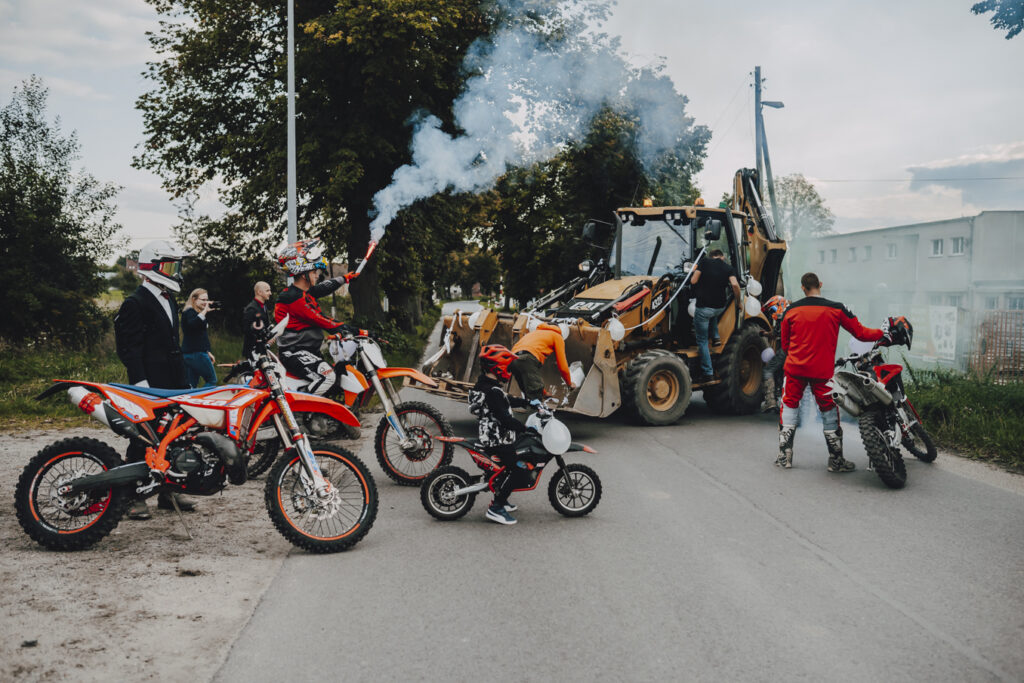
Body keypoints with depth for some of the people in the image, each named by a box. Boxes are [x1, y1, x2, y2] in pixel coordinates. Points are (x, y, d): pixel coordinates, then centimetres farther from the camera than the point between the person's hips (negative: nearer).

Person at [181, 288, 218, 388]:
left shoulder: (191, 312, 22)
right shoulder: (190, 312, -10)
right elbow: (193, 324, -34)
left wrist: (207, 352, 28)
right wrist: (205, 311, -30)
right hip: (196, 353, -10)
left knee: (191, 385, 7)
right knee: (212, 380, -5)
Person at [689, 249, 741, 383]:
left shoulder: (704, 262, 0)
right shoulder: (728, 268, 5)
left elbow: (693, 281, -8)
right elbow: (735, 284, -11)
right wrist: (738, 301, 3)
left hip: (703, 306, -4)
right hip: (720, 307, 4)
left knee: (702, 340, 4)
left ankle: (707, 373, 3)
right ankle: (715, 337, 28)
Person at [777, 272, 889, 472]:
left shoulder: (792, 310, 2)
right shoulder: (836, 309, -4)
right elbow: (860, 333, 0)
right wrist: (883, 333, 16)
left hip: (794, 368, 1)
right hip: (822, 370, -1)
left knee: (789, 407, 11)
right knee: (829, 411, 8)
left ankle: (784, 457, 9)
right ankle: (836, 460, 12)